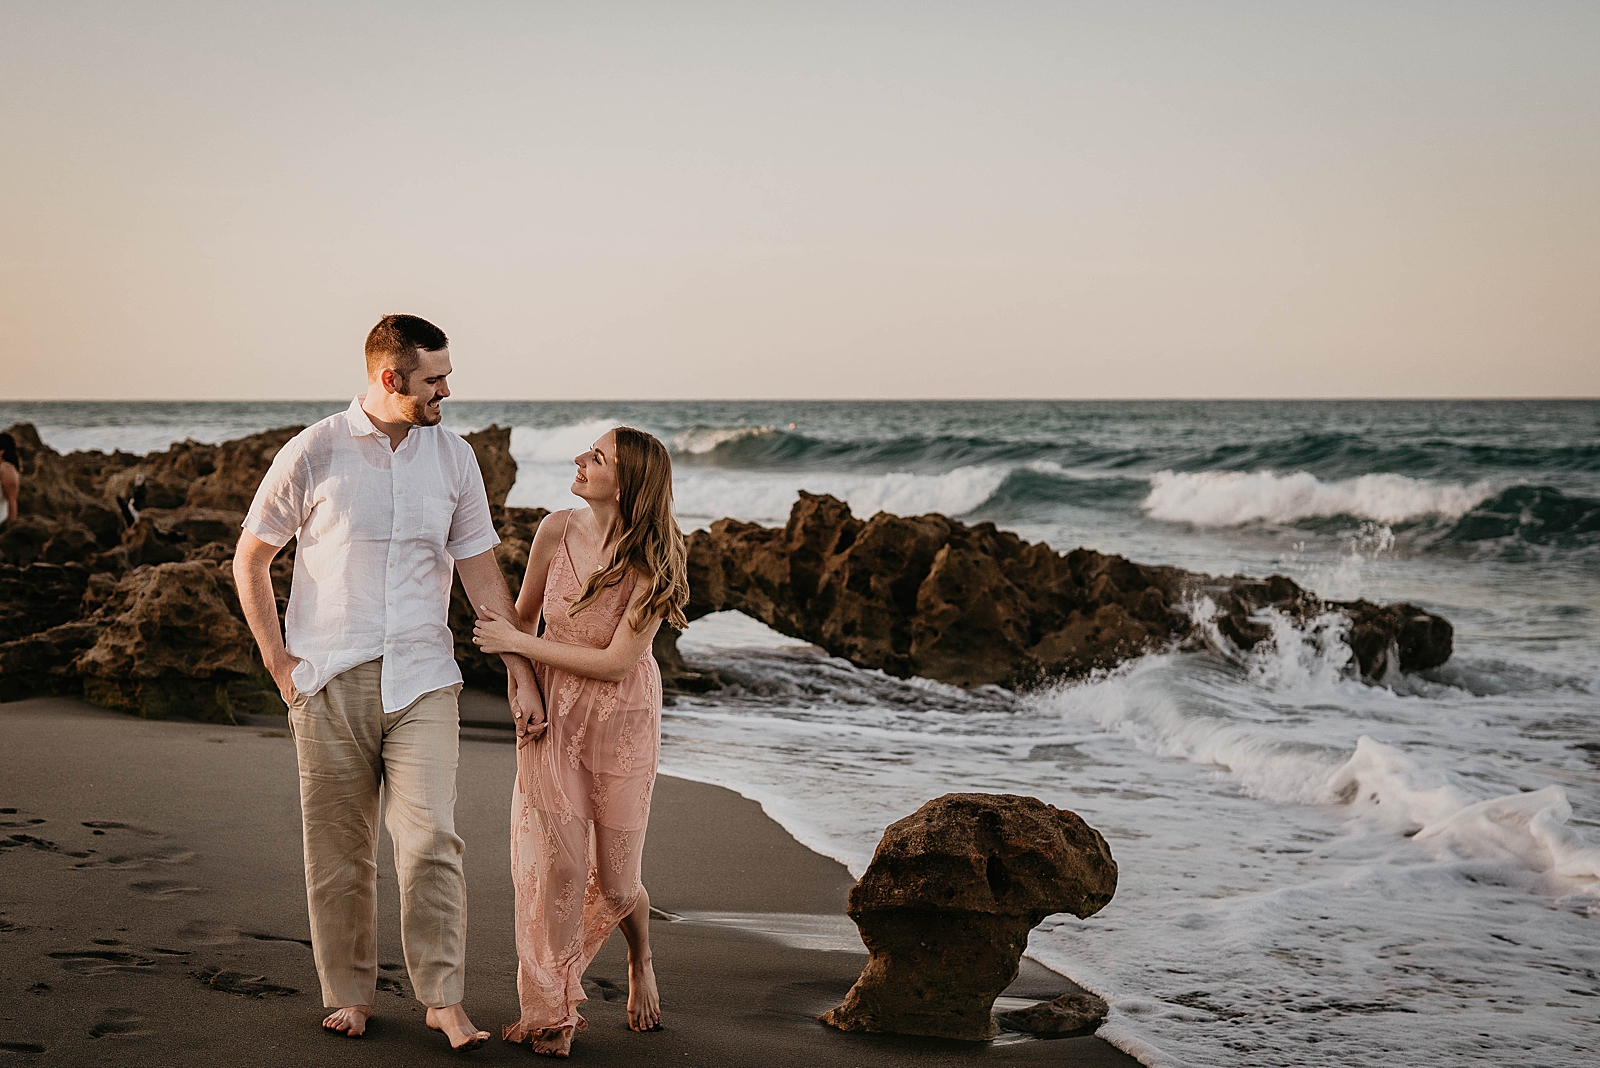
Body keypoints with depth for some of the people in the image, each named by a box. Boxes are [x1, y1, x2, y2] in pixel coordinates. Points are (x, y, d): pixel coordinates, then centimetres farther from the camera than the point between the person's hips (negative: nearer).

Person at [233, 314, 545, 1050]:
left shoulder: (453, 458, 5)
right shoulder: (313, 454, -3)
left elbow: (483, 575, 9)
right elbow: (250, 560, 6)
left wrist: (524, 676, 5)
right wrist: (278, 662, 0)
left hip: (422, 680, 1)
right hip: (330, 683, -1)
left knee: (431, 840, -9)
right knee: (338, 850, 6)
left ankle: (444, 998, -1)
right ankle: (349, 994, 20)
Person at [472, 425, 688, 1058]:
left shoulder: (654, 561, -20)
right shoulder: (557, 532, -11)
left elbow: (616, 662, -21)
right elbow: (523, 614, 8)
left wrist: (517, 643, -18)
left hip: (622, 719, -2)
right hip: (552, 713, 2)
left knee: (615, 882, 5)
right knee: (558, 864, -6)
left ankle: (641, 962, 40)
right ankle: (551, 1011, 13)